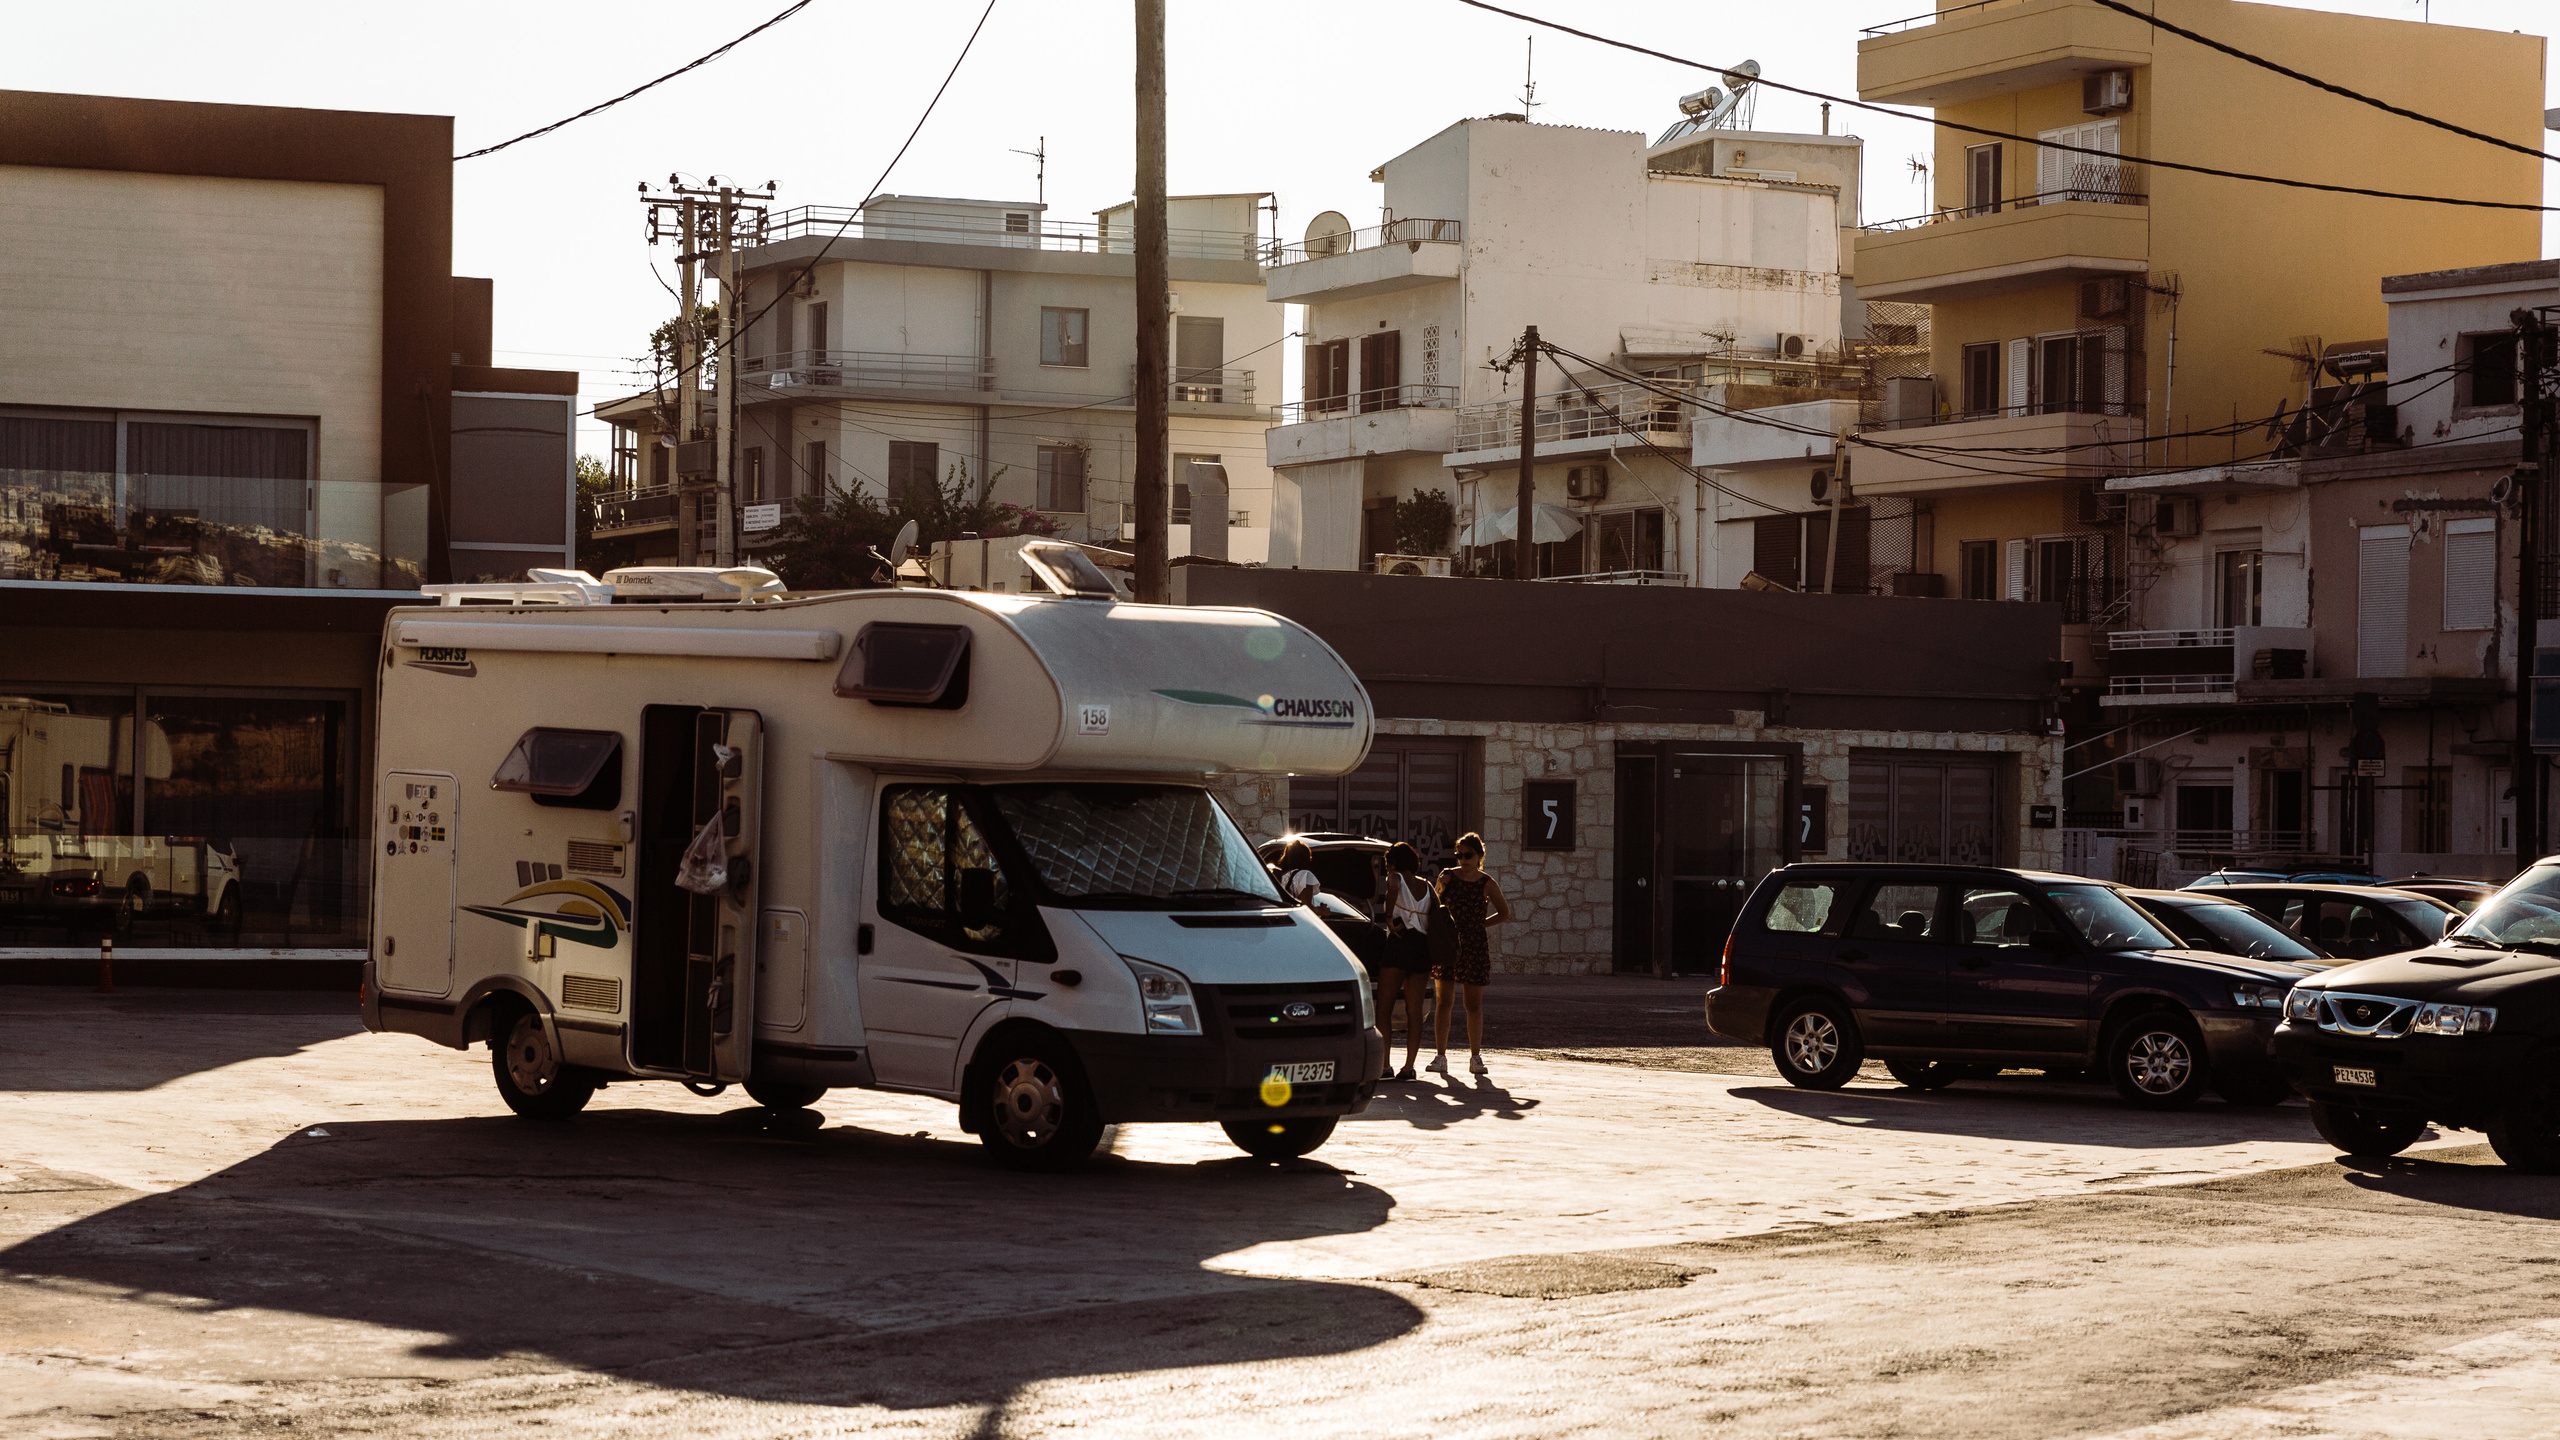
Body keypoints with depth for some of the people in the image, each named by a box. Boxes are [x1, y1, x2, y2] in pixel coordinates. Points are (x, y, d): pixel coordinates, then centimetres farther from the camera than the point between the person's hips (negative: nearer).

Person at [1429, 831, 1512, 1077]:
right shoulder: (1448, 877, 4)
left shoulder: (1486, 884, 1)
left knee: (1474, 1004, 3)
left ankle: (1475, 1057, 10)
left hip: (1474, 945, 0)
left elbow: (1504, 913, 13)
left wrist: (1480, 925, 7)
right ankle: (1441, 1056, 0)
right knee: (1444, 1001, -2)